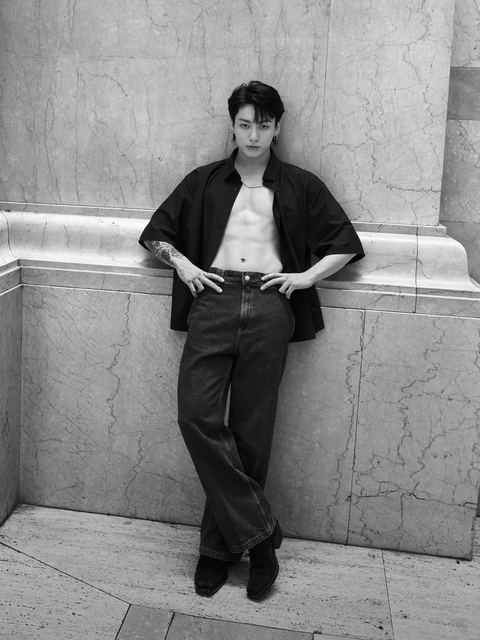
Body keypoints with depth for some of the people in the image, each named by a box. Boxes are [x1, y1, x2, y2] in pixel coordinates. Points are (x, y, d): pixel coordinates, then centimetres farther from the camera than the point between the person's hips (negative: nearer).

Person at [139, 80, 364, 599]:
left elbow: (346, 245, 15)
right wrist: (181, 262, 4)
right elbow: (155, 232, 22)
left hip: (269, 309, -1)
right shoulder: (204, 182, 17)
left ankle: (221, 545, 14)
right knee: (196, 415, -17)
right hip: (213, 302, 1)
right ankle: (257, 533, -6)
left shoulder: (300, 187, 13)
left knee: (250, 431, 0)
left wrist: (306, 276, 1)